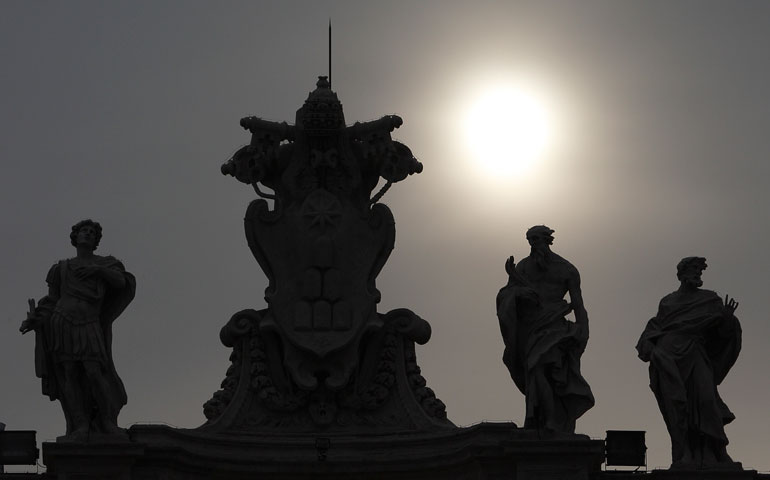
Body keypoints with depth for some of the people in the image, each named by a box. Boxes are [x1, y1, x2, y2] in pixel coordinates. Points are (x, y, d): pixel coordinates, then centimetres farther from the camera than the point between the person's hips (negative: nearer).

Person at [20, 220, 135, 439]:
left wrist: (97, 270, -18)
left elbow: (121, 282, -5)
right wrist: (35, 321, -4)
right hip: (61, 323, 1)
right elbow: (52, 302, 12)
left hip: (89, 326, -1)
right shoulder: (62, 268, 16)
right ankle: (81, 426, -9)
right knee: (69, 374, -7)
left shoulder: (104, 264, 14)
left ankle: (109, 421, -2)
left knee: (94, 373, -15)